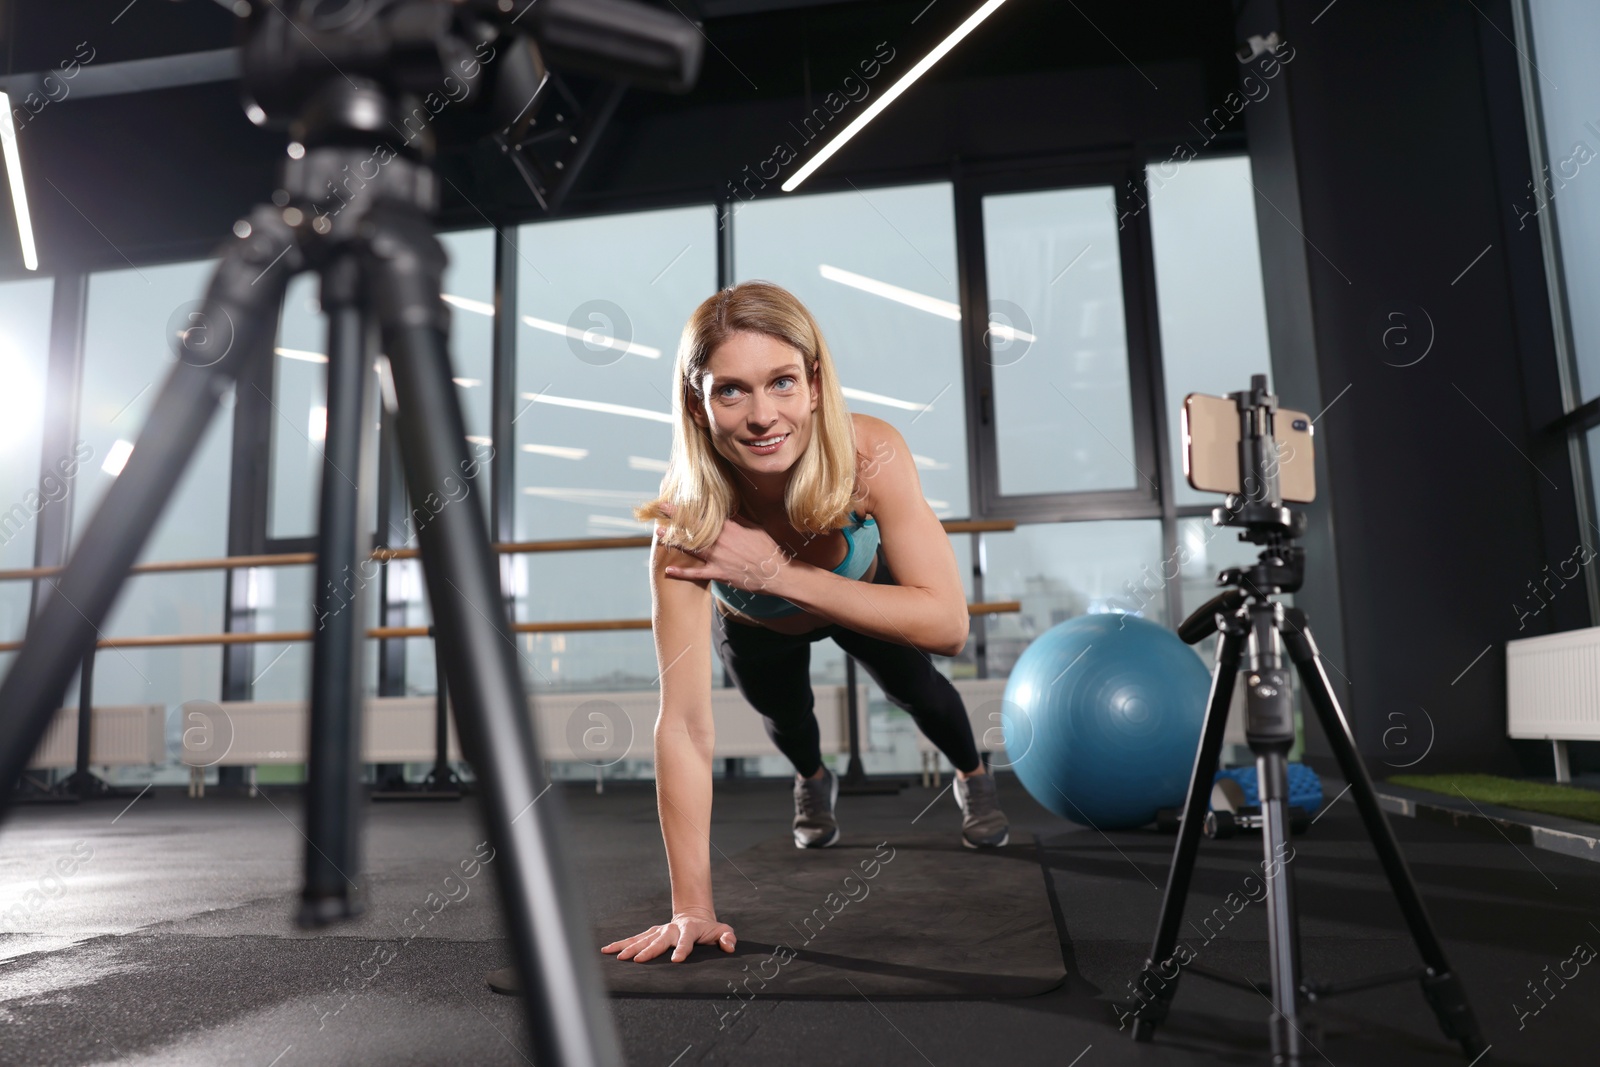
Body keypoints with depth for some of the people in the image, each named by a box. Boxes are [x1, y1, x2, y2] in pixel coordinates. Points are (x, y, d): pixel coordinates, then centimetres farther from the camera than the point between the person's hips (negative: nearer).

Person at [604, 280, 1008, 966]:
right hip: (755, 628, 0)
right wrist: (693, 910, -43)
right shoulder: (686, 523, -43)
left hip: (861, 599, 0)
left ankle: (972, 775, 40)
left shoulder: (871, 455, -42)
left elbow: (946, 624, -46)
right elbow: (684, 723, -42)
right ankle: (813, 780, 52)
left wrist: (776, 573, -52)